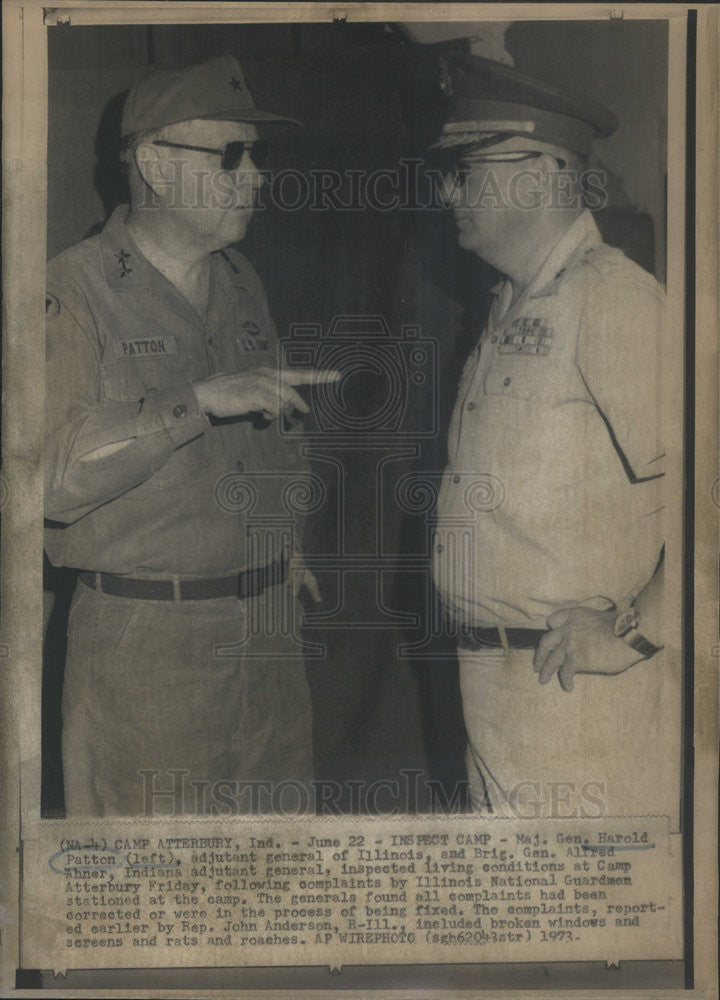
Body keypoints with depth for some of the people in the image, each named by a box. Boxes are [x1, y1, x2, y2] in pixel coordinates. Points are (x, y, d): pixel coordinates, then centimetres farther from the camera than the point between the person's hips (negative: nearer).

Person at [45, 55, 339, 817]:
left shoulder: (243, 284, 12)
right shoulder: (75, 290, -10)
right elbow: (54, 475, -22)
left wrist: (285, 546, 14)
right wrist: (199, 401, -26)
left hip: (268, 629, 6)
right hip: (141, 639, -6)